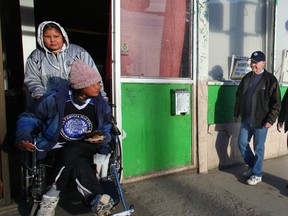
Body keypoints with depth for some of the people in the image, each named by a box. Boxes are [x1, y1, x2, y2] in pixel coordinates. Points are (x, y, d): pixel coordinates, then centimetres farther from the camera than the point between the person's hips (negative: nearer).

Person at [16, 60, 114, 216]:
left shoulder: (100, 104, 0)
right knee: (77, 164, -36)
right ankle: (98, 198, -18)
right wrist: (23, 137, -15)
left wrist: (103, 137, -8)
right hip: (58, 149, -2)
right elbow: (28, 117, 2)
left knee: (71, 154, -35)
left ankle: (51, 197, -17)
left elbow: (108, 127, 15)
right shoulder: (55, 99, -10)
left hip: (86, 149, 2)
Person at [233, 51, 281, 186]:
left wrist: (271, 120, -15)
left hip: (261, 121, -5)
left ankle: (257, 174, 21)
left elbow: (276, 102, -10)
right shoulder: (246, 78, 8)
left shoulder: (270, 79, -9)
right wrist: (236, 114, 14)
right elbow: (239, 96, 15)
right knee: (242, 143, 11)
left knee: (258, 148, 4)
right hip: (246, 119, 6)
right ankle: (252, 166, 34)